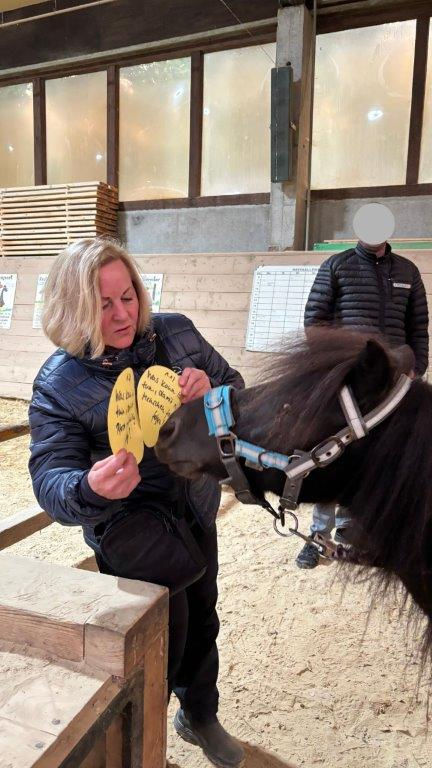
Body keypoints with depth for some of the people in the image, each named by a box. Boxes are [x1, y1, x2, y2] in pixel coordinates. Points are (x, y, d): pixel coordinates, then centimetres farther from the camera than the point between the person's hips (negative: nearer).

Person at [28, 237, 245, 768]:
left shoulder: (176, 331, -9)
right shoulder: (57, 383, -18)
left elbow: (238, 393, 1)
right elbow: (51, 478, -23)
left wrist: (210, 392, -23)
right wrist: (89, 490, -46)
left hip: (195, 510, 5)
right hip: (129, 522, -4)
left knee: (201, 618, 22)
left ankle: (199, 714, 54)